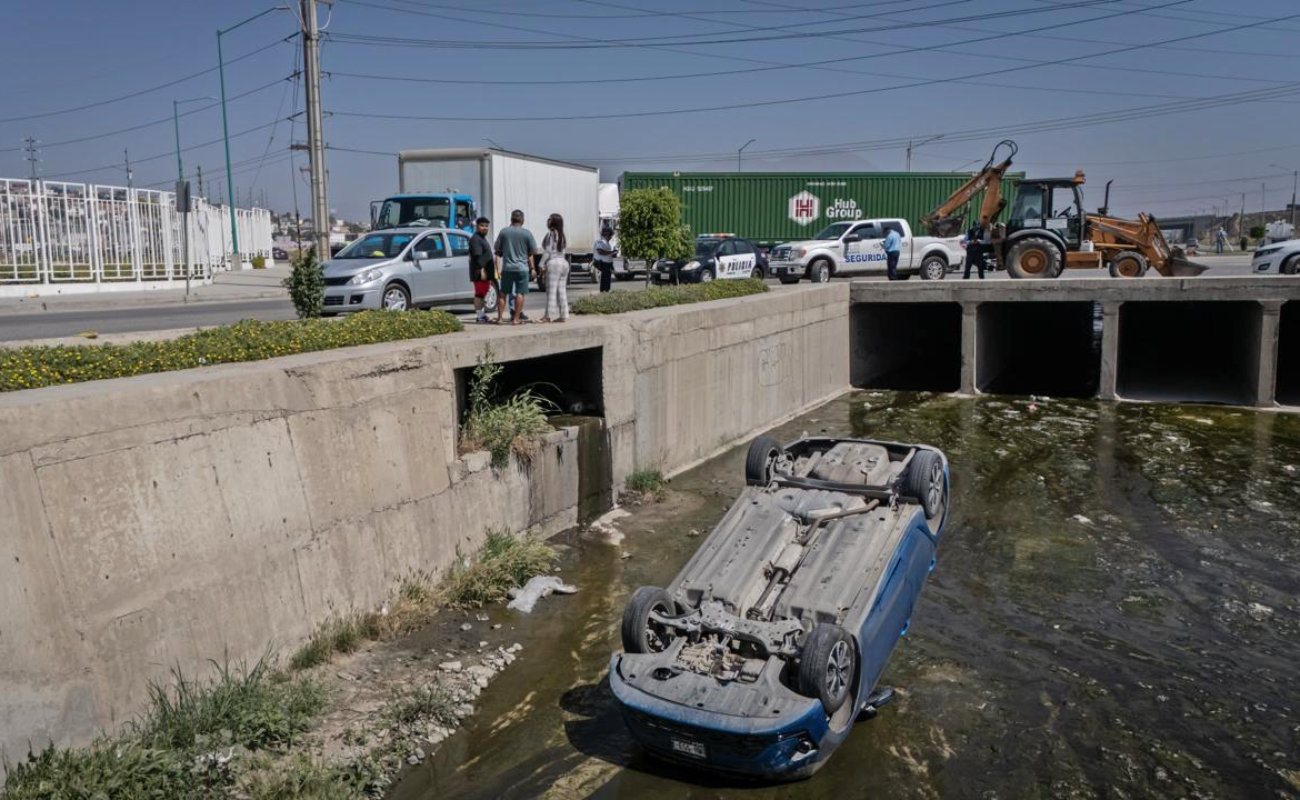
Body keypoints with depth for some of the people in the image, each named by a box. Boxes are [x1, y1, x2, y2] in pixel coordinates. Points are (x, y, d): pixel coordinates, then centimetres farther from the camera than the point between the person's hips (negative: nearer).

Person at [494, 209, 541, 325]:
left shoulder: (503, 232, 2)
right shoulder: (527, 233, -4)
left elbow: (498, 251, 7)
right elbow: (533, 252, 1)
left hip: (507, 268, 2)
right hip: (522, 268, -2)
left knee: (503, 293, 12)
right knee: (520, 293, 3)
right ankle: (516, 318, 1)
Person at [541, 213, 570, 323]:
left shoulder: (551, 233, -7)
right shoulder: (562, 235, 18)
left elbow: (548, 251, -13)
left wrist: (541, 263, -11)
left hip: (554, 263, -8)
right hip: (564, 262, 8)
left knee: (552, 290, -8)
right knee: (562, 290, 8)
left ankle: (549, 315, -10)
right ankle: (564, 315, 6)